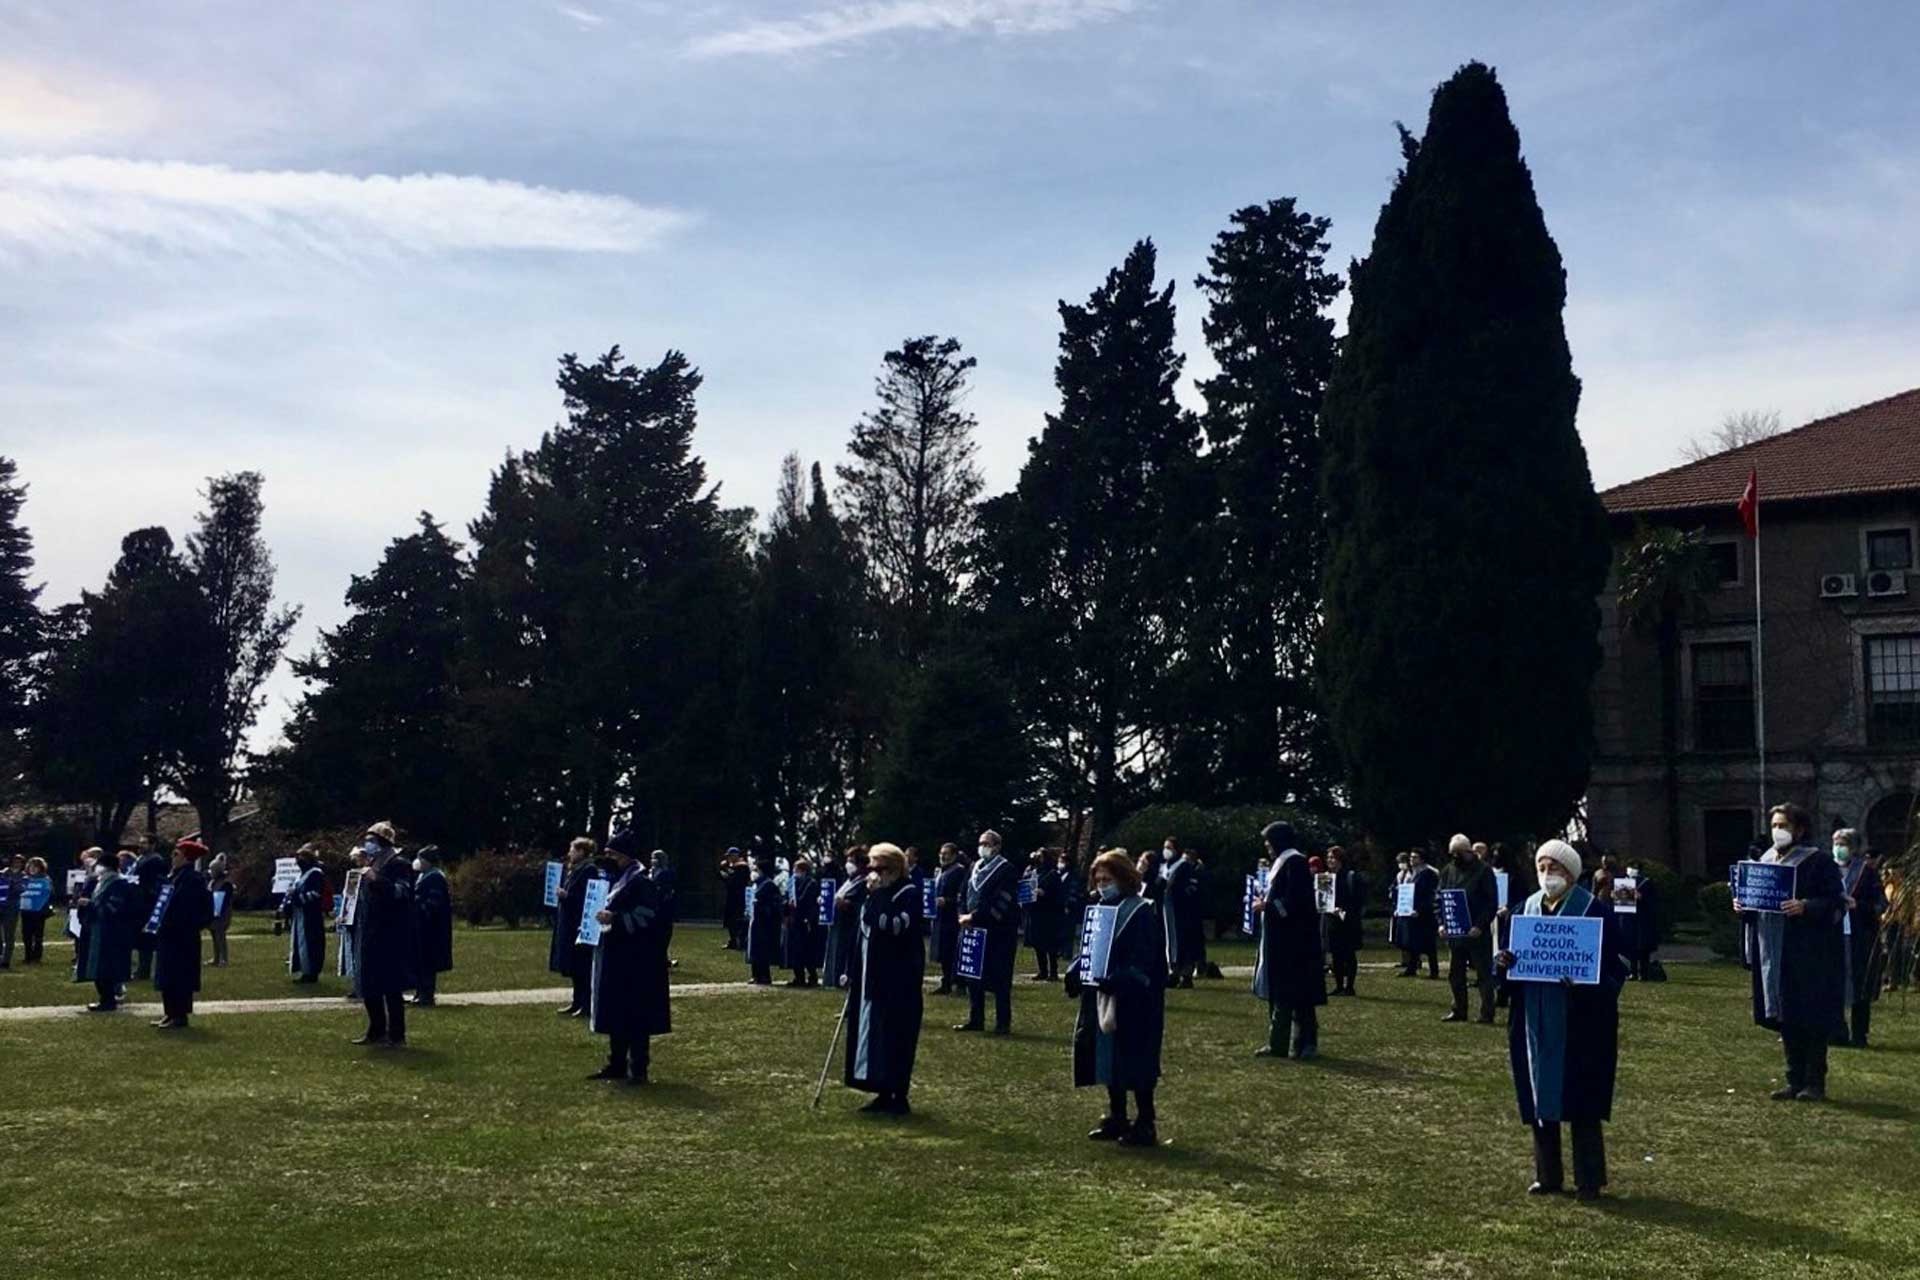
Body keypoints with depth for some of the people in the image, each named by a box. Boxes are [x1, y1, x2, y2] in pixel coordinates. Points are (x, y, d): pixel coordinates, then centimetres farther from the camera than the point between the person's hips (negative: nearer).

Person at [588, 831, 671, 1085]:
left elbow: (646, 917, -21)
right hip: (614, 959, 9)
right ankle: (616, 1065, 21)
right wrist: (601, 917, 8)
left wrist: (613, 919, -29)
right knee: (615, 1014, 13)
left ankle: (638, 1070, -1)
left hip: (635, 961, -9)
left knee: (635, 1016, -5)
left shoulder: (641, 881, -14)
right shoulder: (615, 878, 14)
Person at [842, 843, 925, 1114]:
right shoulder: (874, 896, 11)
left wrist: (878, 895, -23)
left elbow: (896, 926, -27)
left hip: (898, 981, -8)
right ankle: (883, 1094, 19)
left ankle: (899, 1096, 5)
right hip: (870, 977, 8)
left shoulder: (909, 894, -11)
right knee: (872, 1035, 10)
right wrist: (852, 971, 15)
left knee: (895, 1037, -4)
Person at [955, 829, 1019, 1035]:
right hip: (975, 929, 7)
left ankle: (1003, 1023, 5)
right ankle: (975, 1020, 19)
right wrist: (965, 915, 3)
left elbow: (1002, 903, -17)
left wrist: (975, 917, -17)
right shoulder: (977, 867, 14)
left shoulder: (1006, 869, -10)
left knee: (1000, 979, -2)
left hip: (998, 932, -7)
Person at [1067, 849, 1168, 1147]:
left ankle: (1145, 1125, 5)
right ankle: (1116, 1119, 23)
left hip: (1133, 1004, -8)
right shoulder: (1101, 908, 11)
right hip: (1102, 999, 8)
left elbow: (1143, 961, -19)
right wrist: (1075, 972, -1)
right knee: (1109, 1063, 13)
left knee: (1133, 1065, -3)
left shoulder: (1142, 912, -13)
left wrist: (1114, 980, -30)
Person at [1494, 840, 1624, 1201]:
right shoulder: (1527, 909, 9)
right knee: (1539, 1097, 8)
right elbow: (1508, 953, 12)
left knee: (1581, 1102, -1)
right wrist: (1502, 962, -12)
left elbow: (1613, 967, -8)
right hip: (1535, 1021, 5)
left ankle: (1588, 1180, 9)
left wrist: (1584, 984, -25)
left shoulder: (1595, 910, -6)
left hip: (1578, 1021, -5)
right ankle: (1547, 1175, 19)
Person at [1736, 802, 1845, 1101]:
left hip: (1809, 956, -6)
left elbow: (1837, 903, -11)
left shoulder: (1818, 861, -6)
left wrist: (1805, 907, -25)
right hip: (1773, 953, 7)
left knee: (1810, 1019, -3)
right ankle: (1795, 1080, 16)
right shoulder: (1766, 861, 14)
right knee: (1785, 1019, 9)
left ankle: (1815, 1083, 5)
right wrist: (1743, 907, 0)